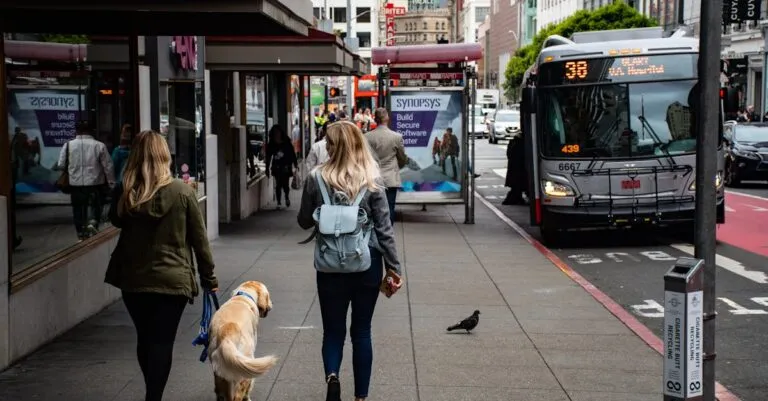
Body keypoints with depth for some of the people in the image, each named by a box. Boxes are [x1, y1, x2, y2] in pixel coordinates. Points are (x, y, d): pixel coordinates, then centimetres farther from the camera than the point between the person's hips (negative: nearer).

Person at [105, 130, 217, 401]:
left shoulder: (124, 192, -4)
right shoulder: (182, 192, -9)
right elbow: (199, 239, -4)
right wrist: (209, 278, 5)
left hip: (133, 278, 3)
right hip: (172, 279, -3)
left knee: (144, 339, 18)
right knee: (162, 341, 3)